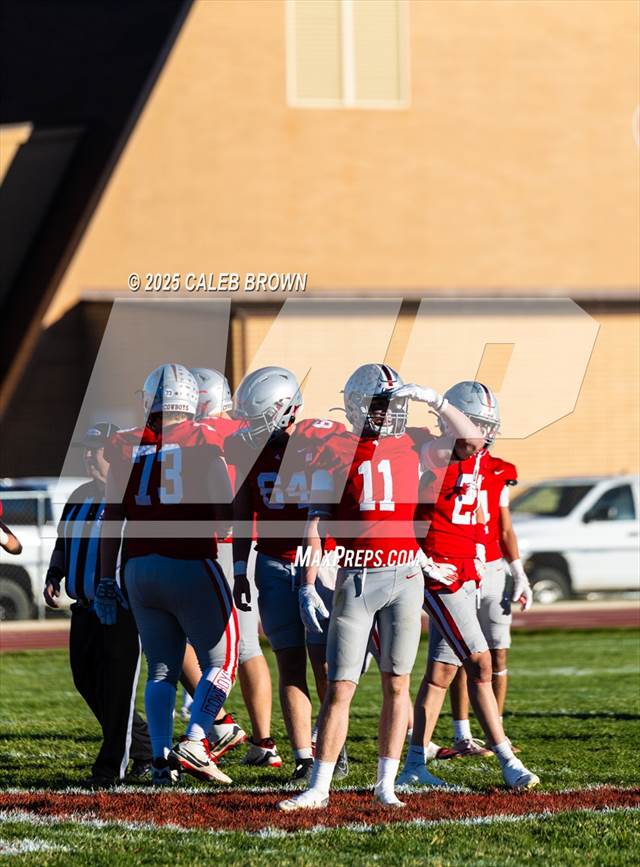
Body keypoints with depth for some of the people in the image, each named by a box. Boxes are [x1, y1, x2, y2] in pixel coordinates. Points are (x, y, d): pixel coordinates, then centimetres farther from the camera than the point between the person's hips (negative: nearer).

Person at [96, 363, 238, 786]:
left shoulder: (126, 447, 6)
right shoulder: (204, 444, -5)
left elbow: (112, 519, 7)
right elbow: (225, 516, -9)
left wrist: (107, 579, 13)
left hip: (140, 568, 4)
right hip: (191, 565, -4)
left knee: (161, 668, 13)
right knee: (221, 661, 8)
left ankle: (161, 759, 6)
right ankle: (193, 744, -7)